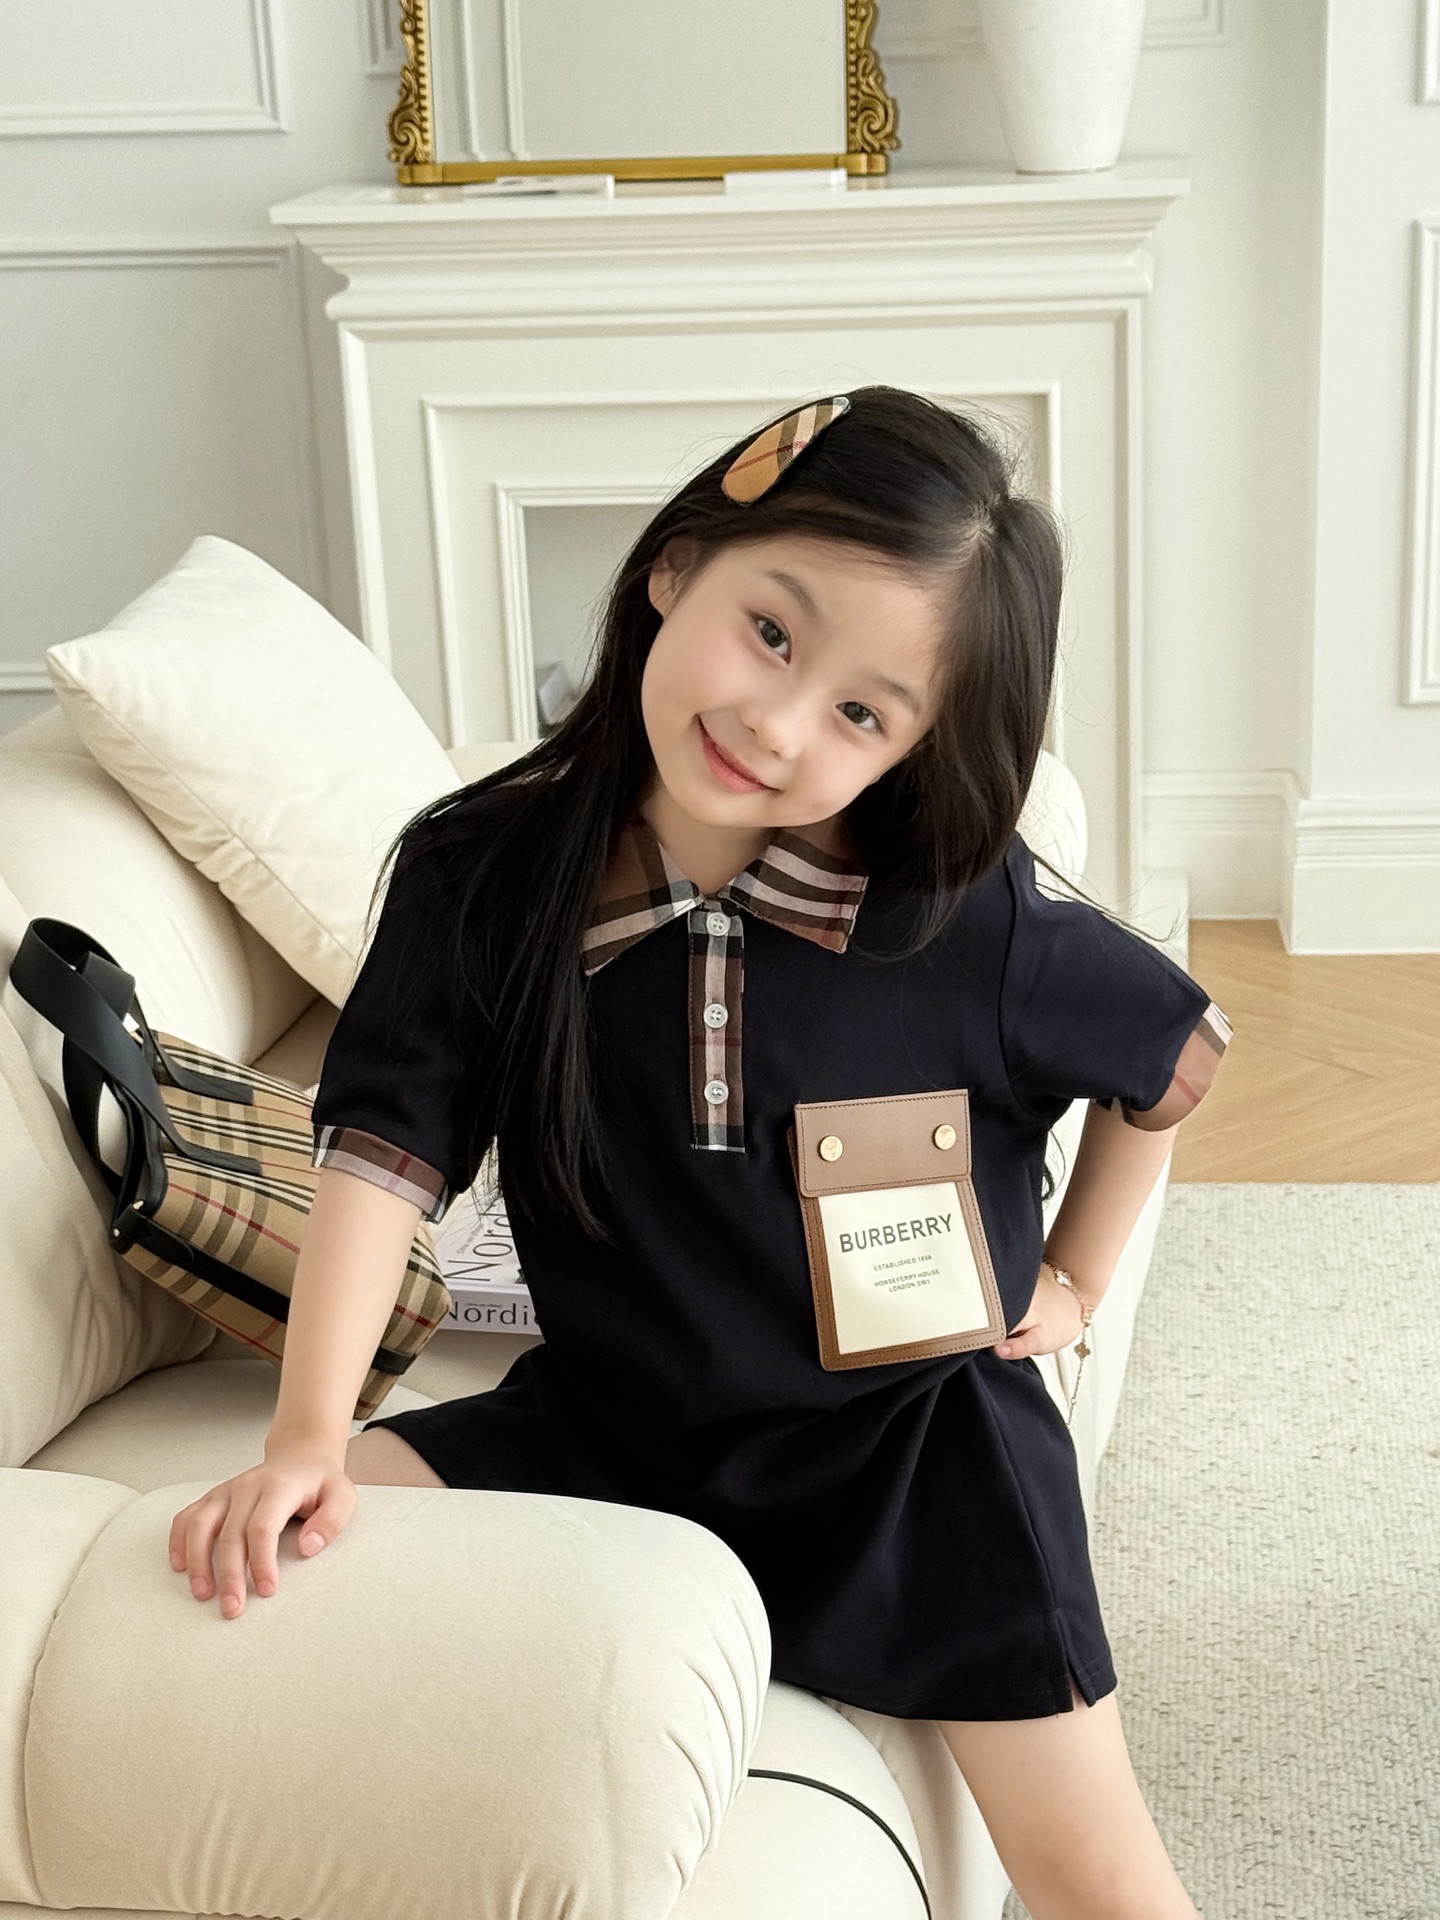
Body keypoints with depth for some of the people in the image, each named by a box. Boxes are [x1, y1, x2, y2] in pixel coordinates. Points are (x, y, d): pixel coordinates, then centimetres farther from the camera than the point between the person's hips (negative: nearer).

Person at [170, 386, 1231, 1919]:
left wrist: (1072, 1284, 7)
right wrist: (305, 1440, -25)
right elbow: (388, 1149, -14)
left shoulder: (974, 926, -16)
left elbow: (1178, 1049, 3)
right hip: (607, 1428, 2)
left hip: (911, 1447, -2)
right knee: (267, 1551, -13)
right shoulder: (481, 875, -12)